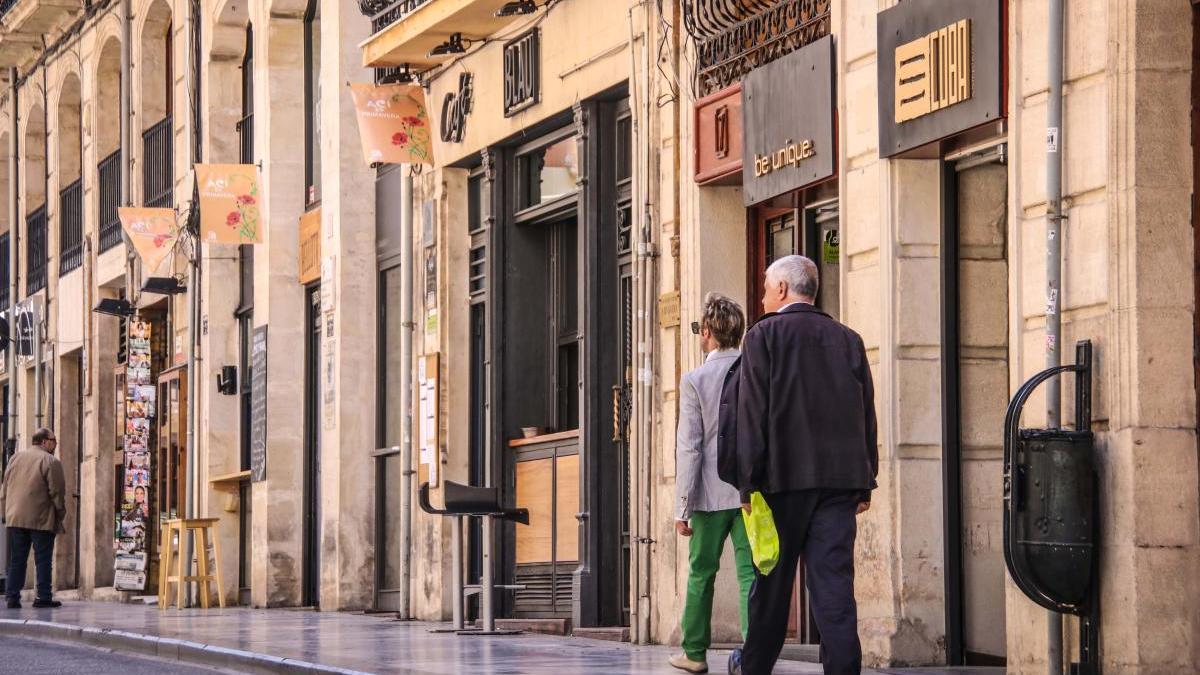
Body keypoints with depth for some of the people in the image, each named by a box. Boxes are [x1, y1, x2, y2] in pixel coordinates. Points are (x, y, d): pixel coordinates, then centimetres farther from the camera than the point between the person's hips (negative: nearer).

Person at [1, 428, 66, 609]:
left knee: (17, 560, 8)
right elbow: (57, 492, -10)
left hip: (16, 518, 5)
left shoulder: (16, 458, 11)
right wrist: (60, 513, 3)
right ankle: (43, 597, -2)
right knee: (43, 560, 0)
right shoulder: (51, 462, -8)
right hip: (42, 520, -5)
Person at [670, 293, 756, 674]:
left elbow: (689, 448, -8)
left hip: (712, 494, -2)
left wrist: (683, 507, -5)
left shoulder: (695, 380, -6)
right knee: (751, 573, -1)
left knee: (701, 573, 12)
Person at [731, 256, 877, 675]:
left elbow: (753, 414, -7)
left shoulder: (764, 336, -1)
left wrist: (748, 483, -6)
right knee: (834, 580, -1)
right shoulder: (848, 340, 11)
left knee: (772, 581, 8)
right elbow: (866, 415, 11)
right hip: (840, 477, 3)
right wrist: (865, 483, 14)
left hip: (784, 474, -3)